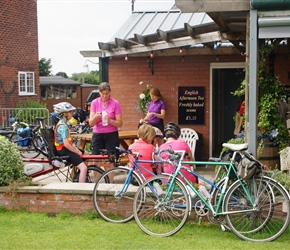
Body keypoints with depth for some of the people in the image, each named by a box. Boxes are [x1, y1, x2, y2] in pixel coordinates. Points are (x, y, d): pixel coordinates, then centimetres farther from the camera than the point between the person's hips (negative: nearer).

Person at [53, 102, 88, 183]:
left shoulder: (62, 123, 14)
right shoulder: (63, 126, -19)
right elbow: (66, 144, -25)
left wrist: (76, 149, 4)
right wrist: (78, 152, -14)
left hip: (63, 149, 11)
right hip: (63, 151, -11)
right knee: (84, 168, -22)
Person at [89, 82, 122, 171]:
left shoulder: (115, 103, -2)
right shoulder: (95, 102, 2)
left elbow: (119, 123, -4)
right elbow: (91, 123, -2)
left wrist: (110, 120, -22)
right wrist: (96, 117, -23)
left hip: (111, 135, -2)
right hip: (97, 135, 2)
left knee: (109, 163, -4)